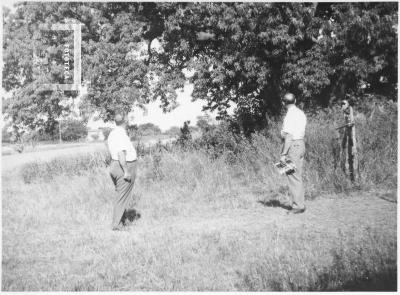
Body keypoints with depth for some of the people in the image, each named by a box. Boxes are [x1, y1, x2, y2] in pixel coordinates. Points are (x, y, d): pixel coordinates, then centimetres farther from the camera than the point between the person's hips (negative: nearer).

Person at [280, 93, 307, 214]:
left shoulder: (290, 115, -15)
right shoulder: (301, 113, 13)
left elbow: (288, 137, -19)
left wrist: (283, 154, -18)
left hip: (293, 146, -9)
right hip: (301, 144, 9)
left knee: (293, 177, -5)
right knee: (298, 176, 14)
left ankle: (298, 206, -3)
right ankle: (299, 203, 19)